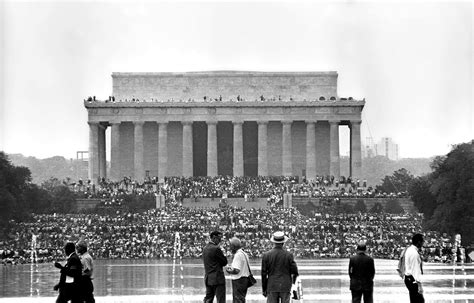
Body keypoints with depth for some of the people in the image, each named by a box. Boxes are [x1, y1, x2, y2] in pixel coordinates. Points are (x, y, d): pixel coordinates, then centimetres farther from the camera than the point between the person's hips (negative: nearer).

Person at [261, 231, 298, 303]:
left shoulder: (266, 255, -2)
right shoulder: (288, 255, -4)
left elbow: (264, 273, 1)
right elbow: (295, 272, -2)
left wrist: (264, 289, 9)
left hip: (272, 287, 1)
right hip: (285, 286, 0)